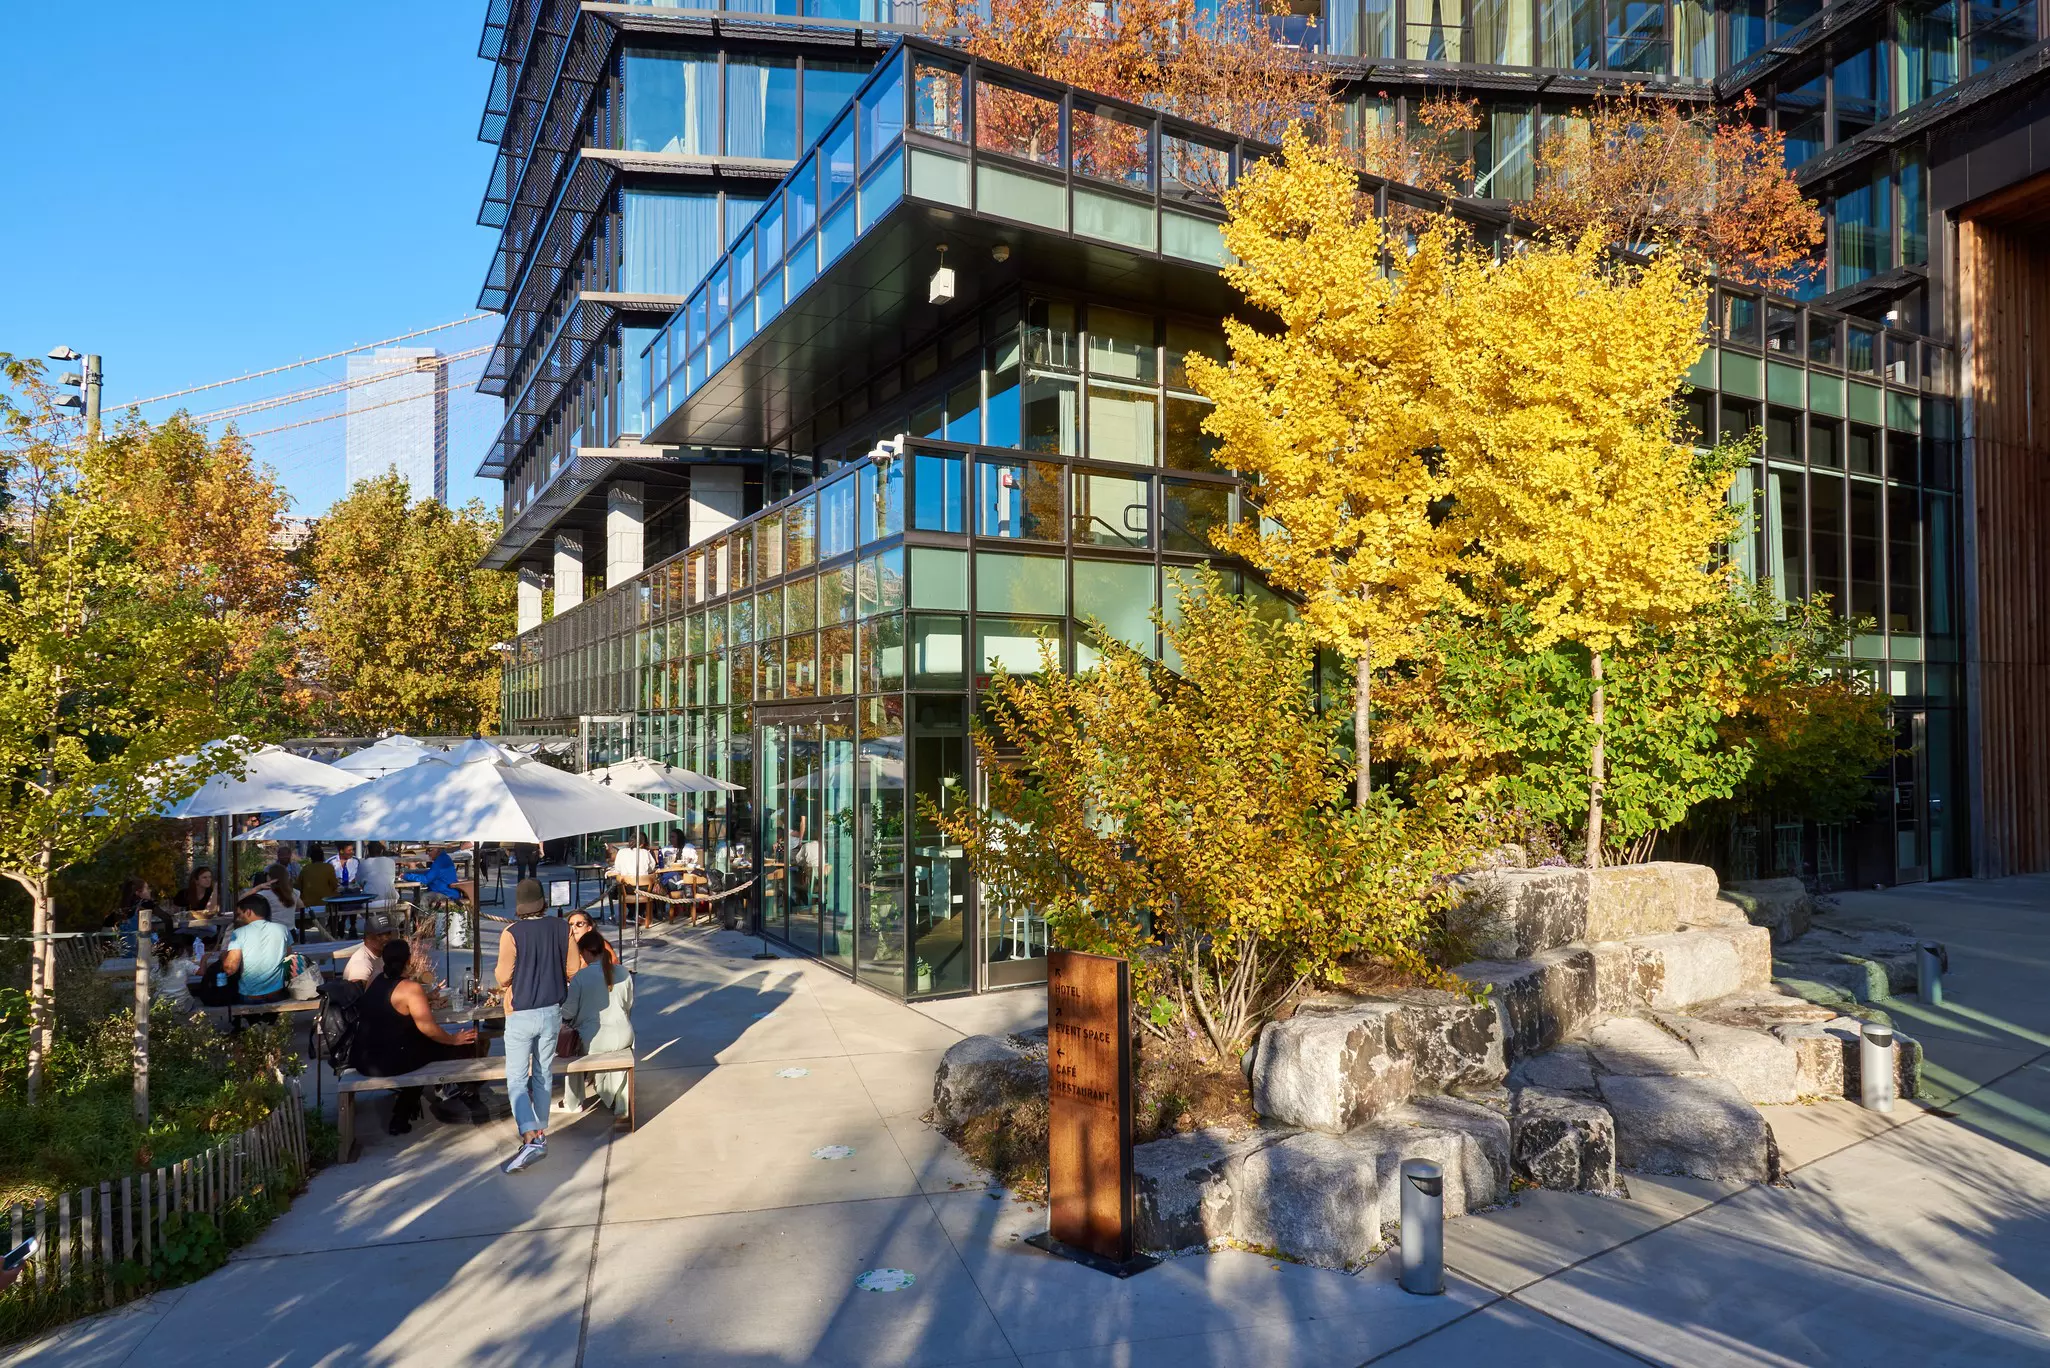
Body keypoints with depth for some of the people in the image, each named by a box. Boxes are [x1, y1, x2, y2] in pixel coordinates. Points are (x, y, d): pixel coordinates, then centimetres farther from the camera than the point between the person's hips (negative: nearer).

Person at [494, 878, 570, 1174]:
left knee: (517, 1079, 1)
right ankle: (540, 1133, 26)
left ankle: (530, 1139, -13)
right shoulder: (562, 928, -5)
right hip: (552, 1011, 4)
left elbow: (503, 978, -13)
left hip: (521, 1015, -4)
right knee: (543, 1076, 16)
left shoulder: (511, 934, -16)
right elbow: (571, 970, 1)